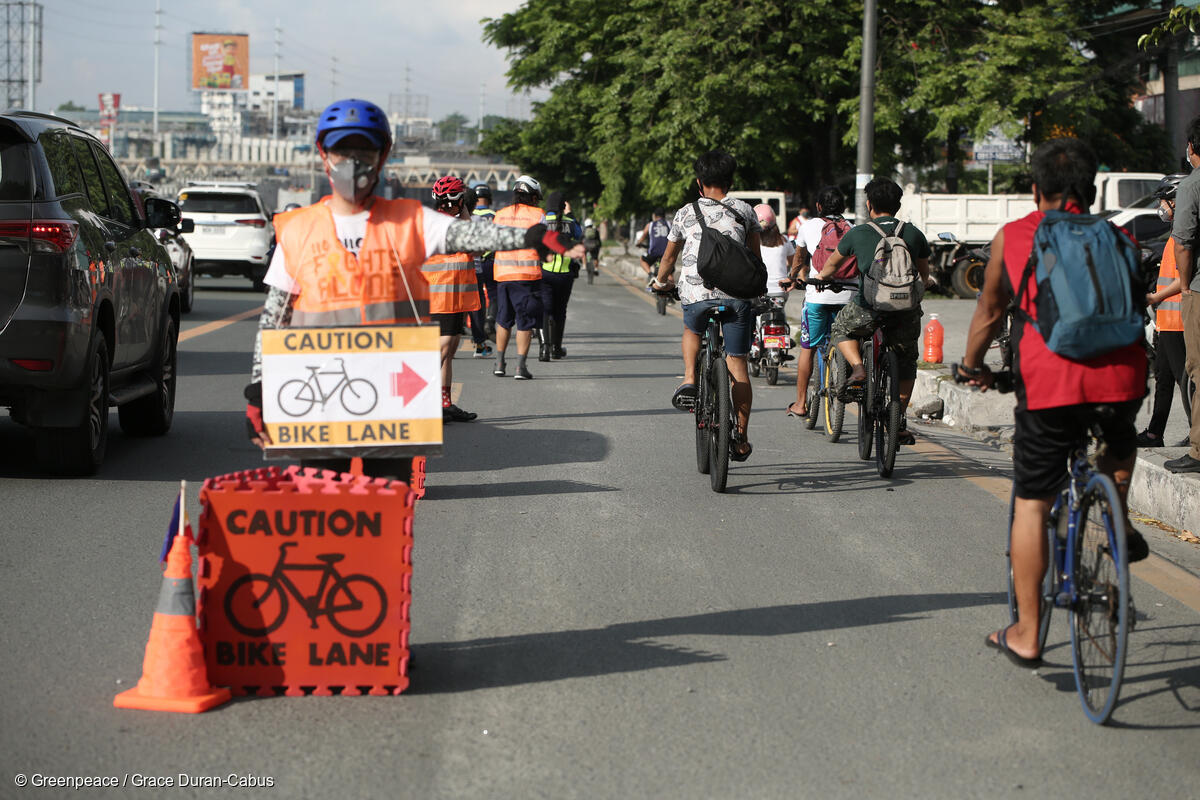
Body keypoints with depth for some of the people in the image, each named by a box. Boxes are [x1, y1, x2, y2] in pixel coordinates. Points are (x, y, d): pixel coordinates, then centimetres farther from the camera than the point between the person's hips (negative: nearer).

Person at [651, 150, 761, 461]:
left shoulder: (685, 214, 12)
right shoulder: (745, 211, 12)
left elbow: (669, 256, 25)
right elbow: (755, 256, 20)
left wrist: (660, 281, 44)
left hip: (696, 293, 0)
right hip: (737, 294, 0)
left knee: (692, 330, 33)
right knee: (737, 364, 6)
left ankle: (689, 381, 10)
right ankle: (741, 436, 6)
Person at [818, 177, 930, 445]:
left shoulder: (858, 234, 6)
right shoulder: (914, 233, 12)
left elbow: (832, 265, 25)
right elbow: (924, 277, 24)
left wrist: (822, 277, 47)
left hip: (869, 306, -2)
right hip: (907, 310, 2)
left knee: (841, 329, 28)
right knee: (906, 360, 24)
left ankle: (858, 368, 4)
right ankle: (901, 420, 19)